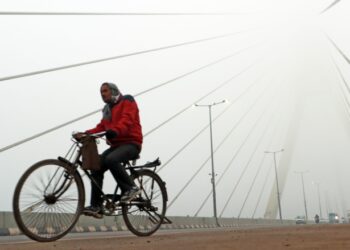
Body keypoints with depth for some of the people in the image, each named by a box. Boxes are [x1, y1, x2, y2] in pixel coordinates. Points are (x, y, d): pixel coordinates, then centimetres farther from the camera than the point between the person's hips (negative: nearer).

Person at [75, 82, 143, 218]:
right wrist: (86, 134, -8)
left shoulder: (127, 102, -1)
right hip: (116, 145, 8)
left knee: (111, 160, -33)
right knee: (96, 168, -9)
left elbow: (126, 121, -21)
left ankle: (130, 188, -18)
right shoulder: (108, 109, 22)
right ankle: (96, 206, -8)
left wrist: (115, 131, -40)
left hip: (131, 143, -7)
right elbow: (101, 127, 10)